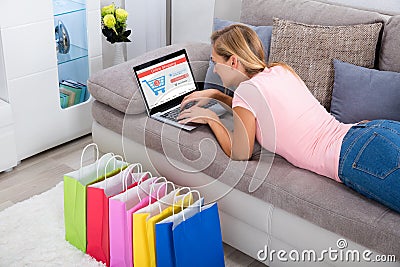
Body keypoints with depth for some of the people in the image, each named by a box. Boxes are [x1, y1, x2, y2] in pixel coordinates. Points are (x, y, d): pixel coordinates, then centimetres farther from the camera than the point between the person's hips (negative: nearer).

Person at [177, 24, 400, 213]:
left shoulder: (246, 90, -5)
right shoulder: (282, 70, 18)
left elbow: (240, 154, 5)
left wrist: (211, 118, 17)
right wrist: (216, 95, 37)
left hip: (355, 157, -9)